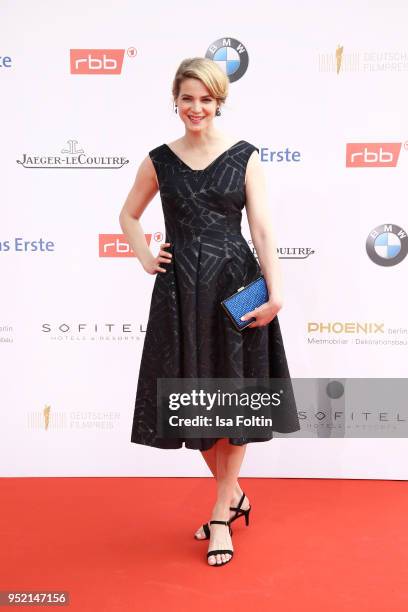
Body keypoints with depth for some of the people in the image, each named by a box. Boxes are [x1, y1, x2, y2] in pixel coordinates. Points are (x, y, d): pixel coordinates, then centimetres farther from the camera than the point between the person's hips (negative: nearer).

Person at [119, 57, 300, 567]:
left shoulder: (244, 156, 1)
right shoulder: (159, 160, 6)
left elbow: (262, 227, -5)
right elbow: (128, 214, 19)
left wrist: (275, 291, -14)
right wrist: (146, 259, 4)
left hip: (235, 284, -2)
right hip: (180, 289, 2)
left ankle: (222, 515, 19)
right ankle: (234, 495, 31)